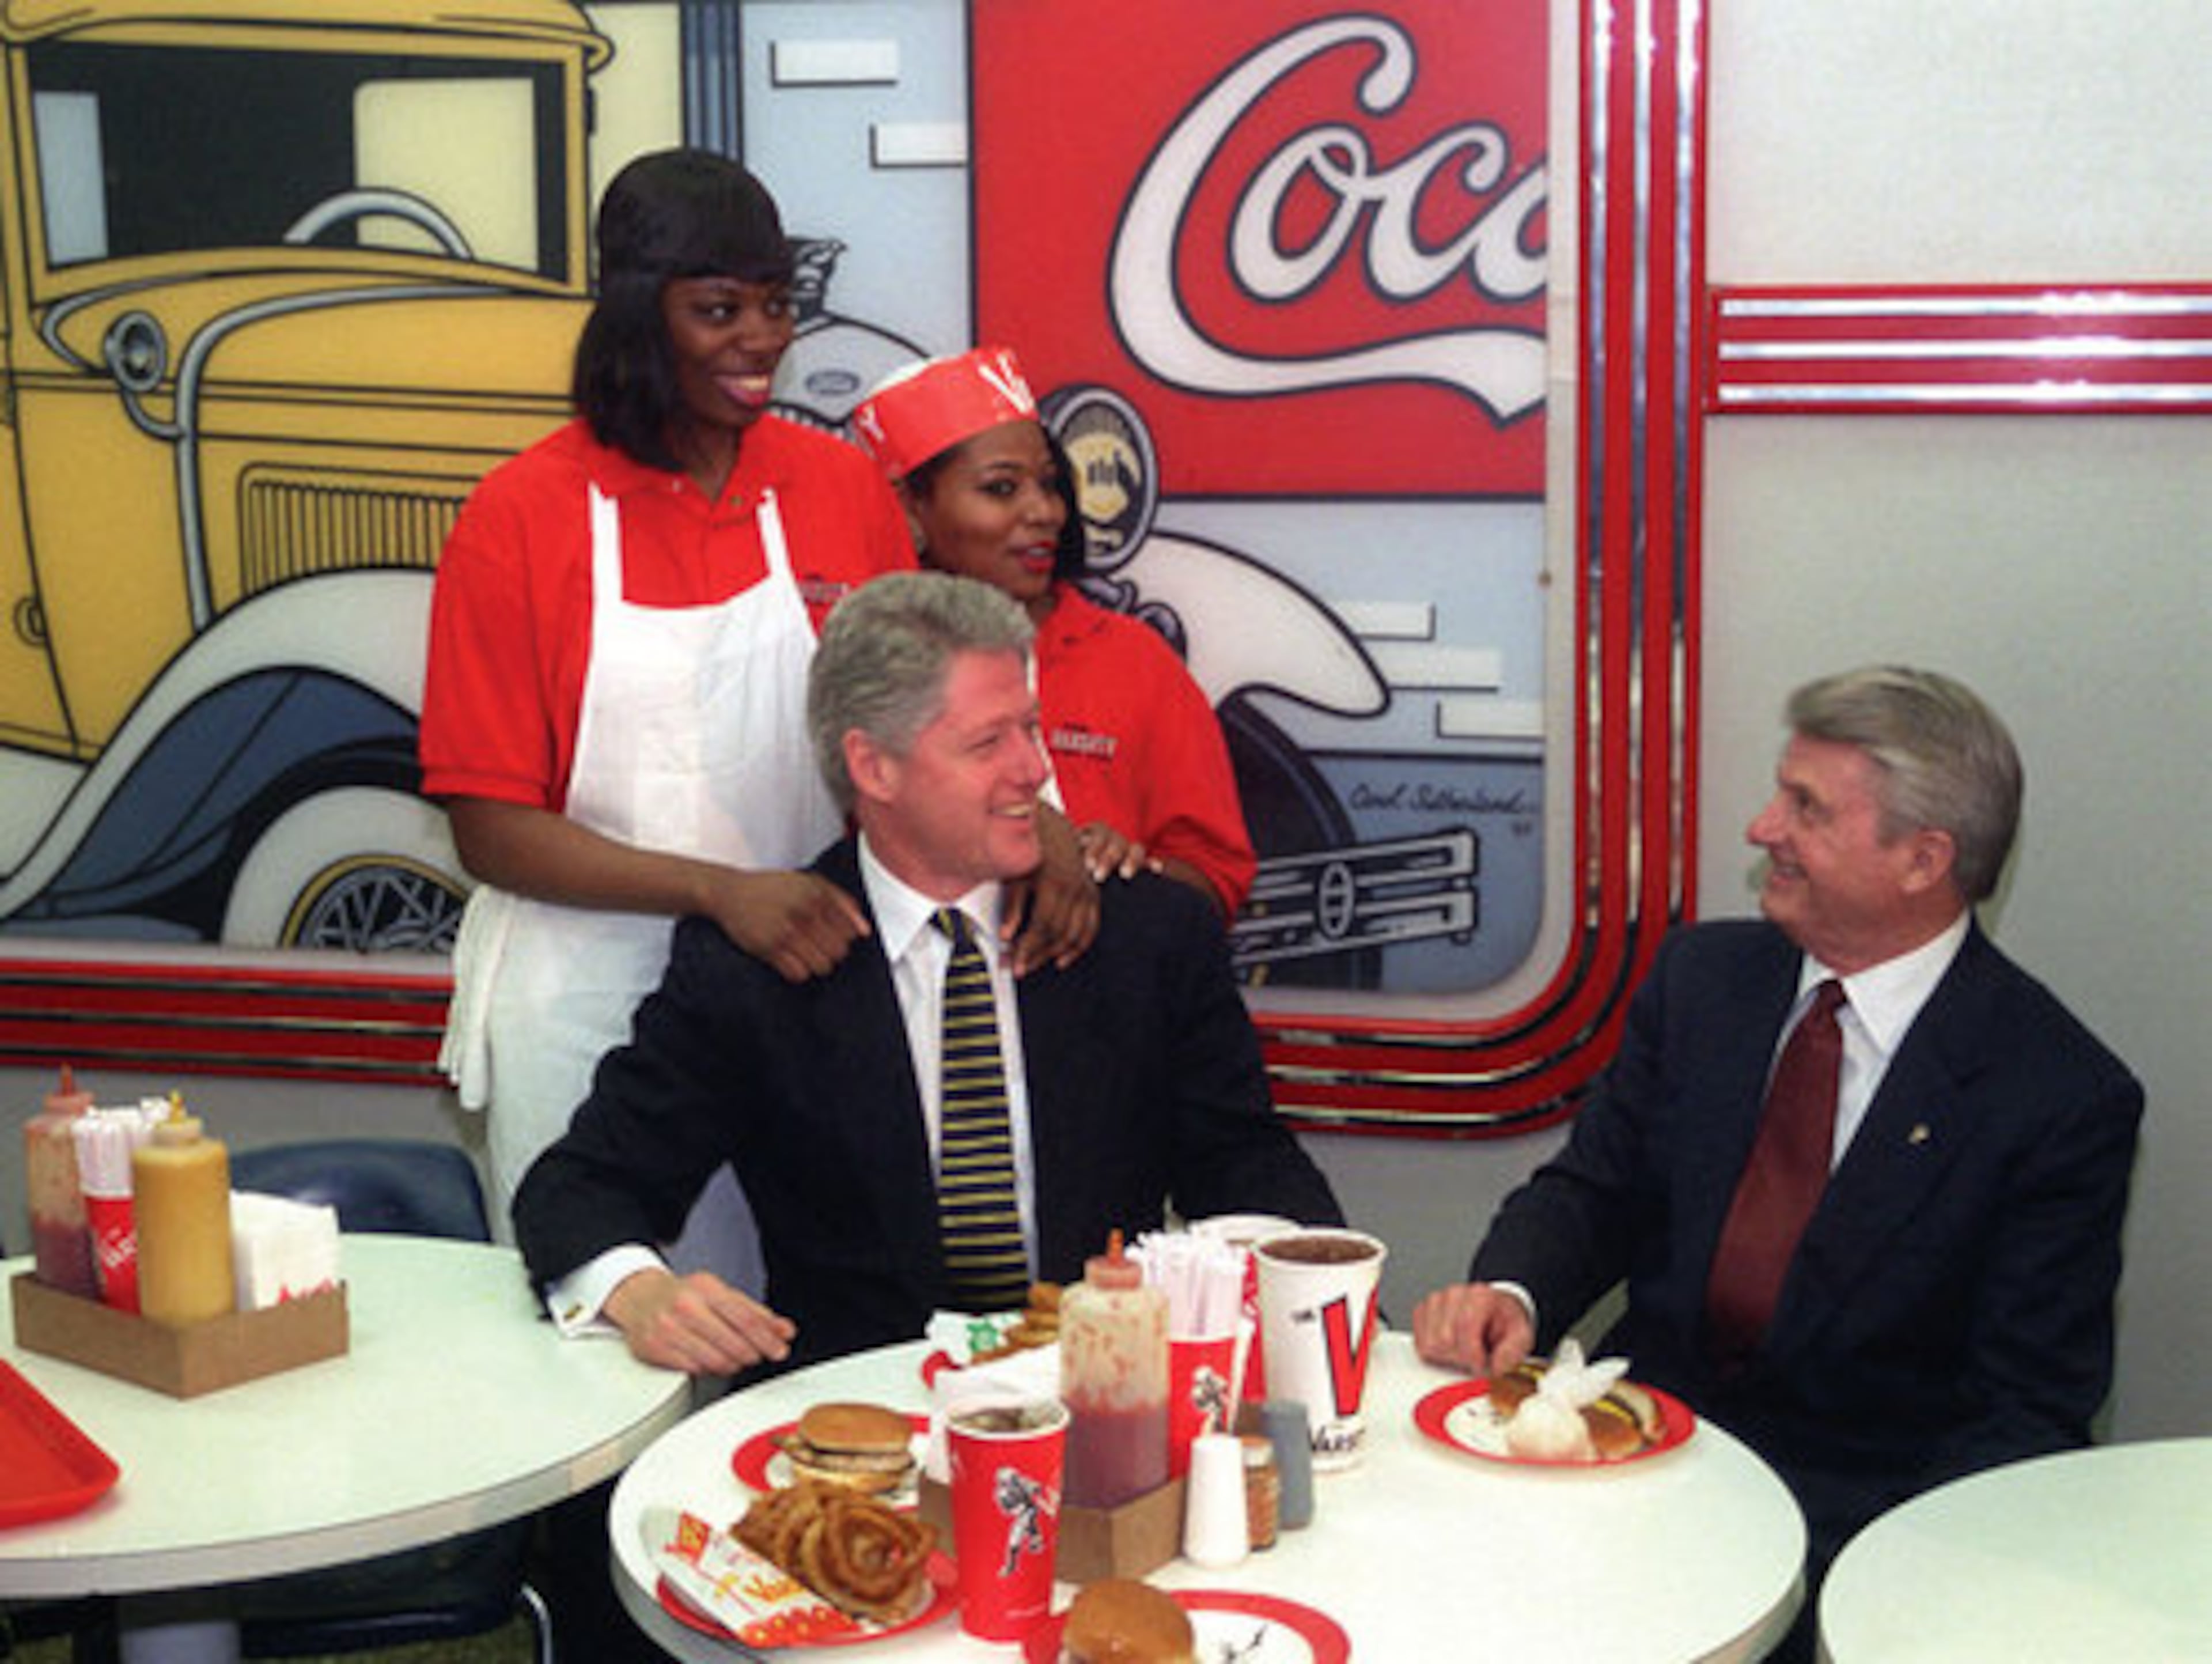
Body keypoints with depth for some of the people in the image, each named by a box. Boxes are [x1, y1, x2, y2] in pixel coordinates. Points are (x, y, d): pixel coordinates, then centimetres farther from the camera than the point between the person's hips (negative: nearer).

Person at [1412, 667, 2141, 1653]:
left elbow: (2030, 1414, -7)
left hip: (1854, 1501, -4)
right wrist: (1510, 1292, -11)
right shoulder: (1702, 974, 7)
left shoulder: (2065, 1098, -8)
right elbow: (1591, 1190, 12)